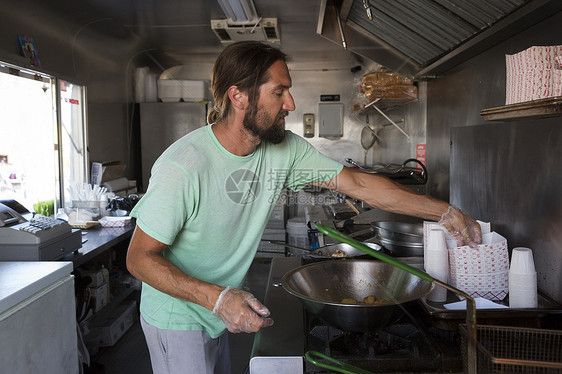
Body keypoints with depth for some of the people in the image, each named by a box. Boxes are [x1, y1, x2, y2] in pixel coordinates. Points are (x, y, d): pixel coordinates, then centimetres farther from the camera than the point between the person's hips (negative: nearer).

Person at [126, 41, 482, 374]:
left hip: (221, 316, 6)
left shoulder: (286, 149, -10)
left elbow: (358, 183, -6)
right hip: (178, 320, -5)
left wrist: (445, 212, -6)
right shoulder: (183, 166, -29)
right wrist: (217, 298, -34)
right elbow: (140, 257, -22)